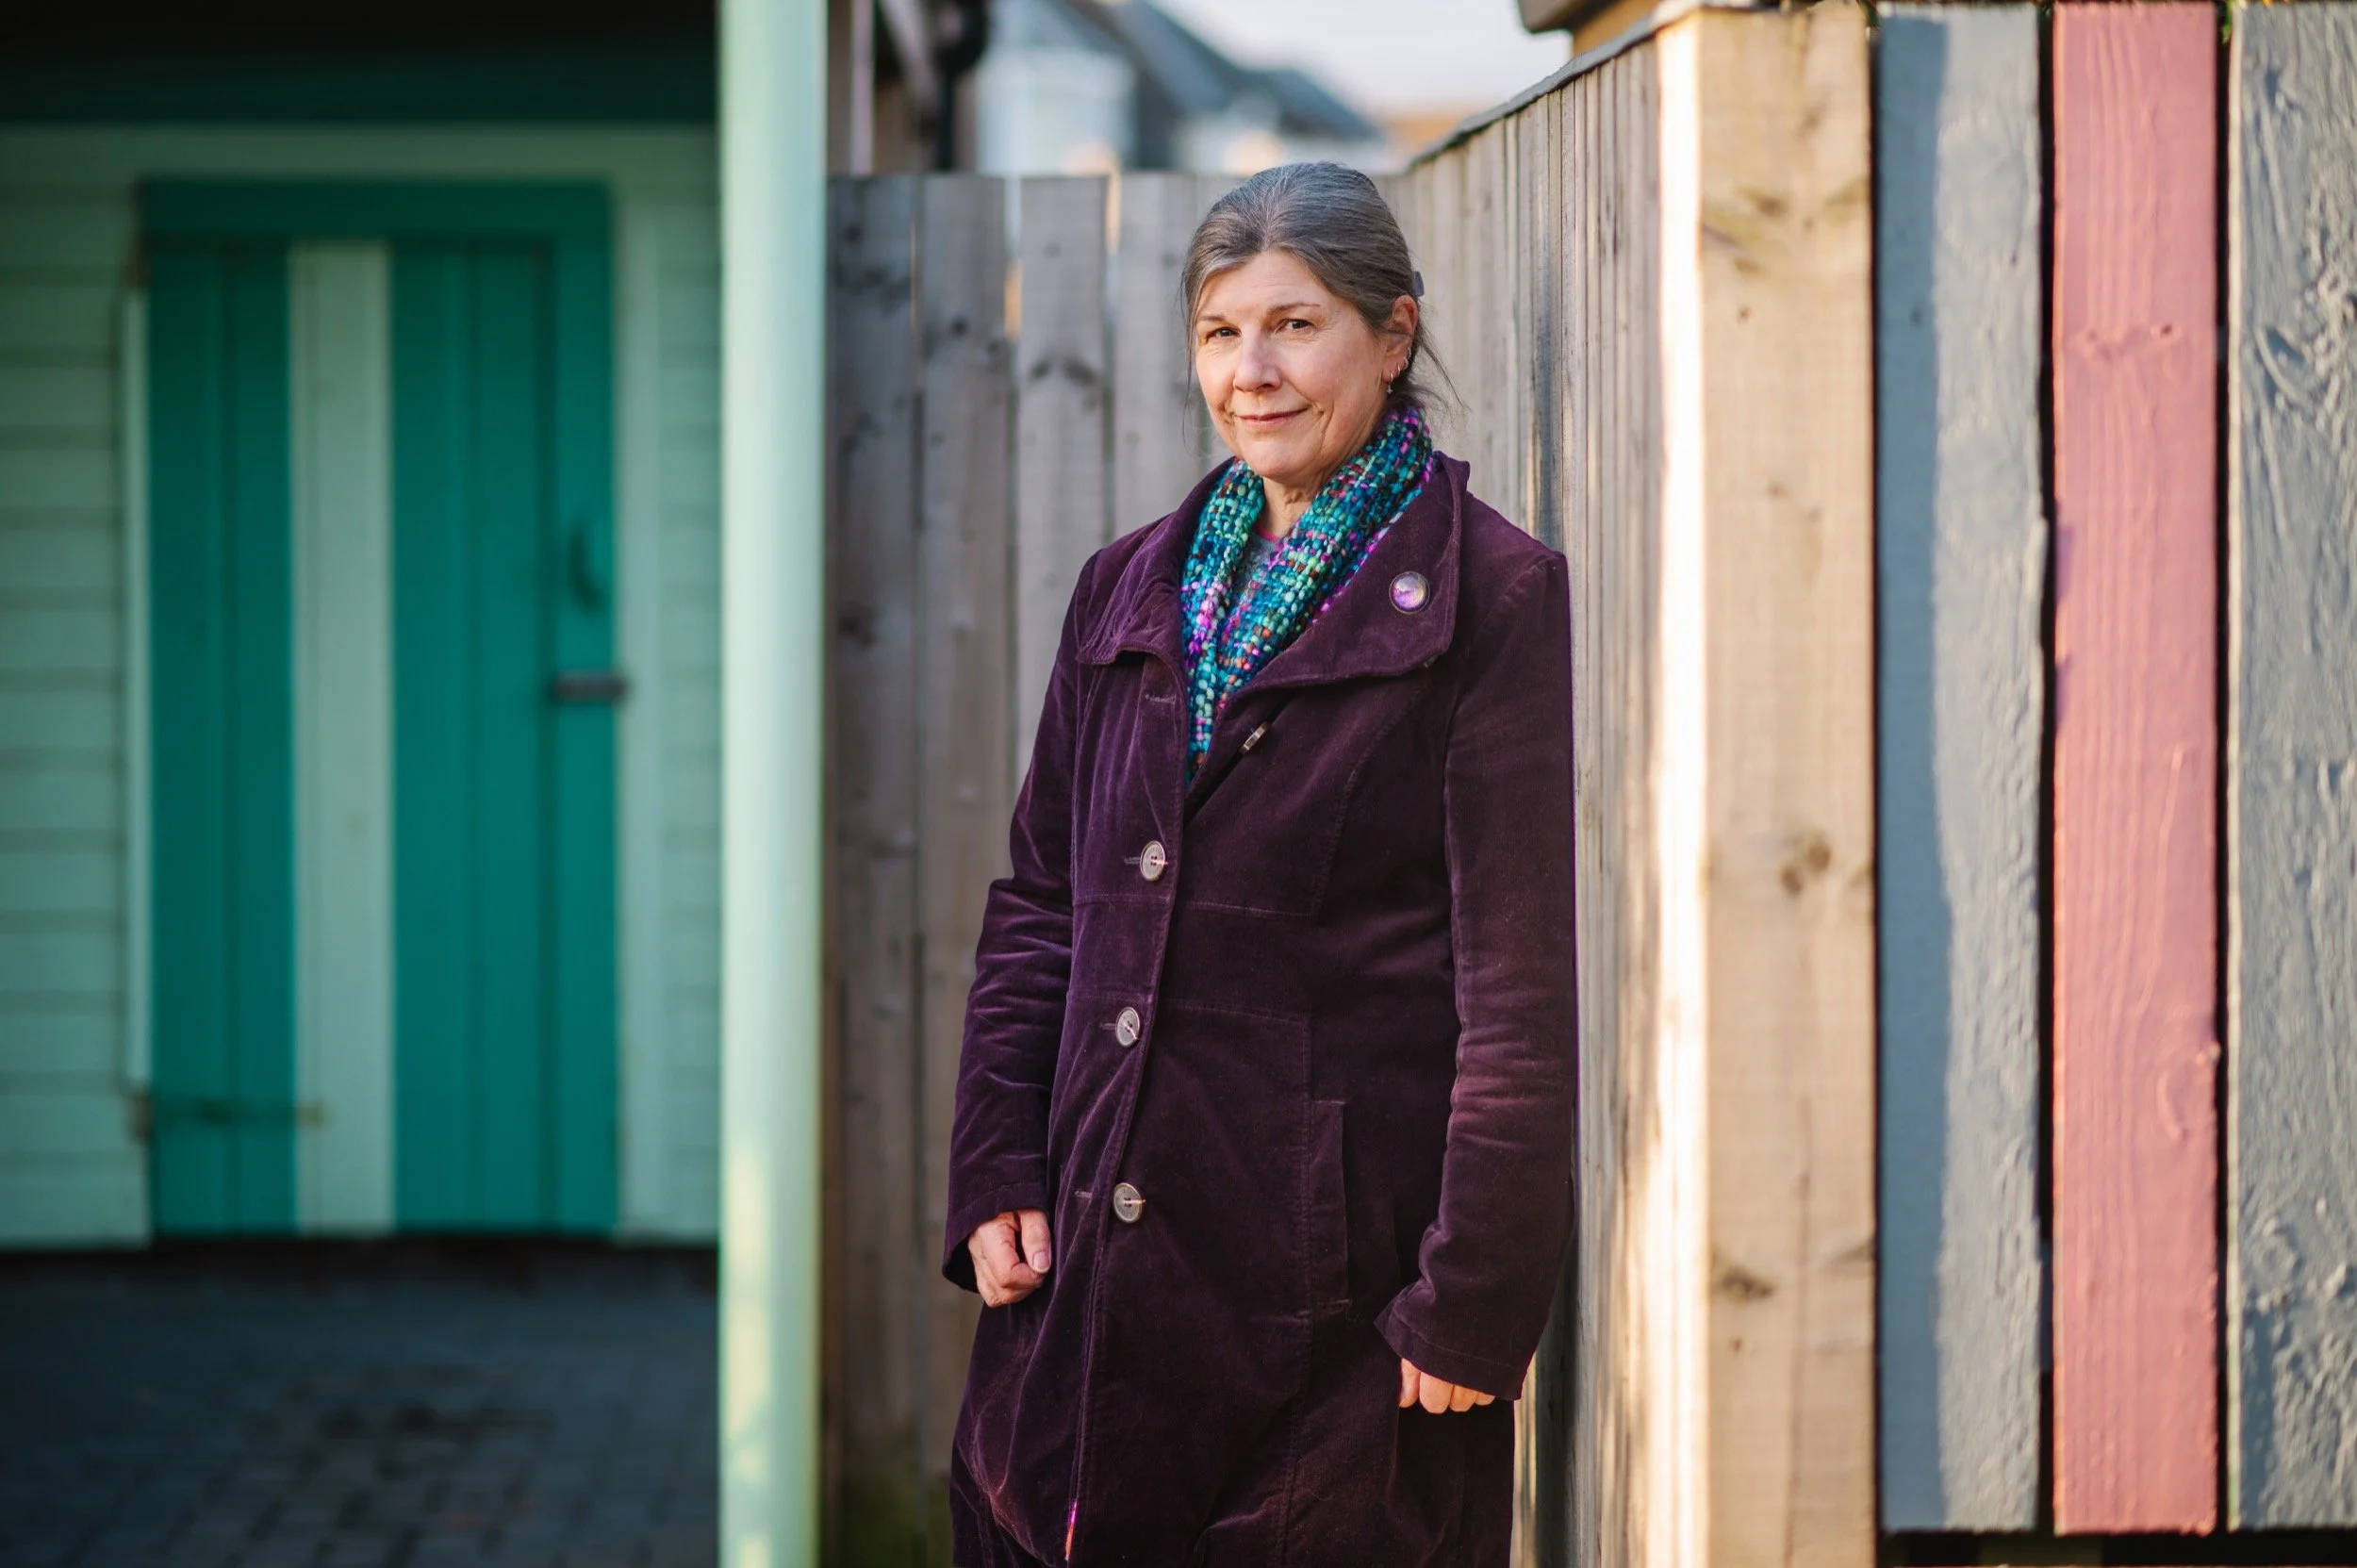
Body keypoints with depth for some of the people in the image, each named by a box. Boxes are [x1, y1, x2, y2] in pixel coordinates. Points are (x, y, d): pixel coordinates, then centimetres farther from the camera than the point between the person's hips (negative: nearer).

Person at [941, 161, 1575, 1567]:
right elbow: (1039, 900, 18)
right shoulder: (1134, 590, 13)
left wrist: (1475, 1298, -12)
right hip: (1103, 1266, 5)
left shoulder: (1495, 604, -5)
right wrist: (995, 1172, 6)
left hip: (1343, 1291, -5)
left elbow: (1528, 986, -9)